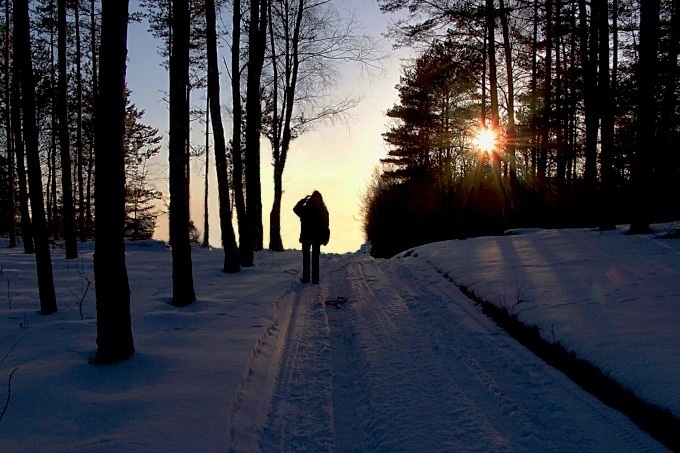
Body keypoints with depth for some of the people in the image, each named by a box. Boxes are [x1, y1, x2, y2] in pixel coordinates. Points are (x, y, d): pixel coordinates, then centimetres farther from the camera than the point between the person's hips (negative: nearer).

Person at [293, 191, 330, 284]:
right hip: (318, 237, 2)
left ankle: (306, 278, 5)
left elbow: (296, 208, 9)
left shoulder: (305, 209, -11)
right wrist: (325, 238, 6)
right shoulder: (323, 210, -3)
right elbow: (326, 225, -1)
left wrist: (304, 199, 11)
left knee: (306, 257, 8)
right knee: (315, 258, 9)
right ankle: (315, 279, 7)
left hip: (306, 237, -2)